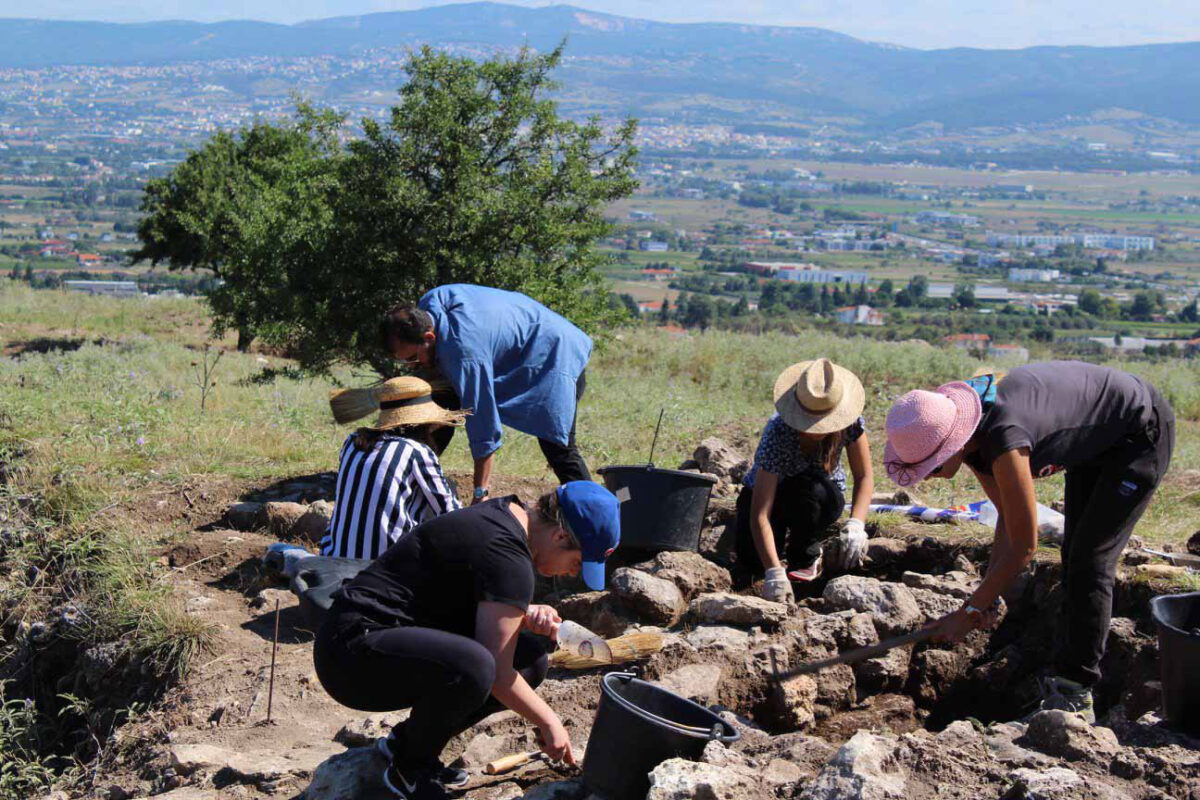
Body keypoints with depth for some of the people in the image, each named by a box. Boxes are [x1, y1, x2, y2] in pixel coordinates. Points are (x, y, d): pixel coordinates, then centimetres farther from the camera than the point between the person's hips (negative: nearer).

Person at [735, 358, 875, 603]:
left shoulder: (850, 421, -28)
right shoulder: (778, 433, -37)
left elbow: (864, 476, -18)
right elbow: (760, 514, -40)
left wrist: (856, 525, -37)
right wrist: (774, 571, -49)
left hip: (825, 494, 2)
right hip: (766, 490, -1)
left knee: (812, 491, -37)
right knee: (754, 564, -25)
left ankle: (806, 557, -7)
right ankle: (784, 535, 12)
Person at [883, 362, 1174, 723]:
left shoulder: (1003, 440, -40)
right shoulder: (970, 436, -14)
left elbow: (1024, 546, -31)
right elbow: (1009, 515, -2)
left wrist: (971, 611, -22)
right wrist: (988, 595, -7)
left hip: (1142, 432, -9)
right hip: (1096, 438, 9)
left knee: (1089, 561, -11)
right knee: (1075, 556, 14)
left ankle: (1076, 696, -5)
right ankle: (1065, 678, 24)